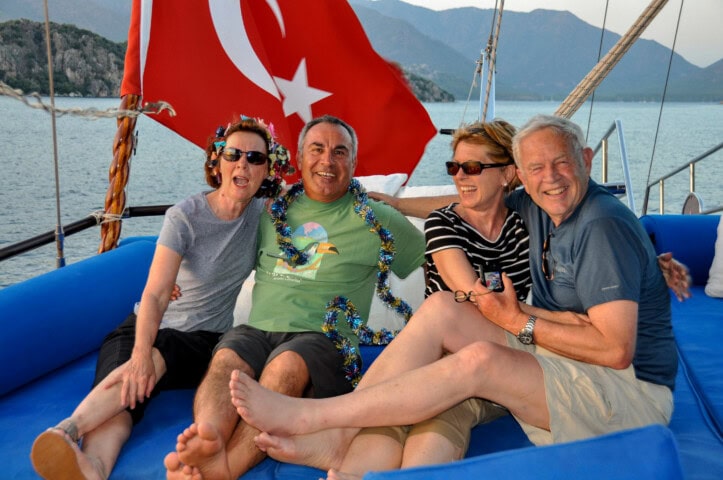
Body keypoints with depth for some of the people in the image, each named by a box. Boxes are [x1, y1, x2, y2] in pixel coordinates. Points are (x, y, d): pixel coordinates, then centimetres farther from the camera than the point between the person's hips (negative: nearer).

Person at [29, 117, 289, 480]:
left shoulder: (264, 214, -1)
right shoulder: (185, 216, -11)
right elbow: (155, 294, -19)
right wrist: (141, 351, -38)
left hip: (206, 341, 1)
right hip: (150, 327, -1)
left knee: (161, 355, -33)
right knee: (129, 388, -32)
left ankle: (71, 427, -49)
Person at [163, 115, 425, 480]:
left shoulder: (376, 220, 10)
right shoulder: (274, 211, 19)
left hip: (322, 336, -3)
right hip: (256, 329, 3)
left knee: (286, 365, -36)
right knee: (225, 359, -30)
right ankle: (208, 439, -54)